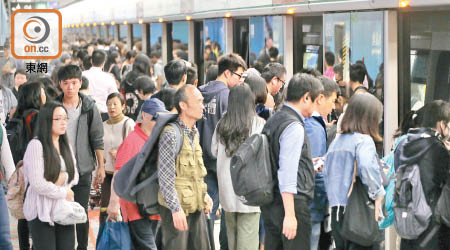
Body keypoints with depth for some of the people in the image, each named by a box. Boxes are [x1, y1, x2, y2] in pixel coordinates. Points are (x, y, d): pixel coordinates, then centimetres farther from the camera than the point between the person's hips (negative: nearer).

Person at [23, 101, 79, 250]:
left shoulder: (65, 146, 14)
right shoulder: (36, 145, -10)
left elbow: (75, 176, 13)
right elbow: (38, 183, -16)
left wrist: (64, 177, -9)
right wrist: (64, 193, -6)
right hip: (42, 213, -6)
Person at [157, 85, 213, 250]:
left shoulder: (194, 132, 12)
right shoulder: (170, 134, -15)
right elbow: (165, 176, -18)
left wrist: (204, 195, 19)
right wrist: (175, 208, -20)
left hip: (197, 206, 8)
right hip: (177, 208, -8)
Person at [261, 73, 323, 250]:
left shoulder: (273, 120, 13)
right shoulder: (294, 127, -15)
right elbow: (287, 174, -21)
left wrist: (308, 166, 27)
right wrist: (290, 214, -22)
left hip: (270, 205, 9)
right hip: (291, 202, -9)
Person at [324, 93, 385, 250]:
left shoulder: (336, 141, 13)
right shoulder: (364, 140, -10)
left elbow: (326, 173, 15)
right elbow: (367, 167, -28)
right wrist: (378, 193, -16)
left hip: (336, 211, 7)